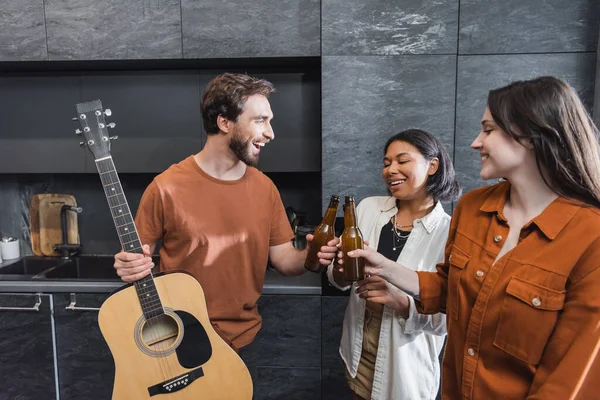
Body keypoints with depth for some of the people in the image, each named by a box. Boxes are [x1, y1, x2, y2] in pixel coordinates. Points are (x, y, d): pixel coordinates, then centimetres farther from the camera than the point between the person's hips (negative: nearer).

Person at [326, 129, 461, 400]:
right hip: (358, 351, 3)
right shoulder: (368, 207, -6)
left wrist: (400, 300, -31)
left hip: (405, 362, -3)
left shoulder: (449, 233, -16)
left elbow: (445, 319, -14)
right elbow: (339, 280, 2)